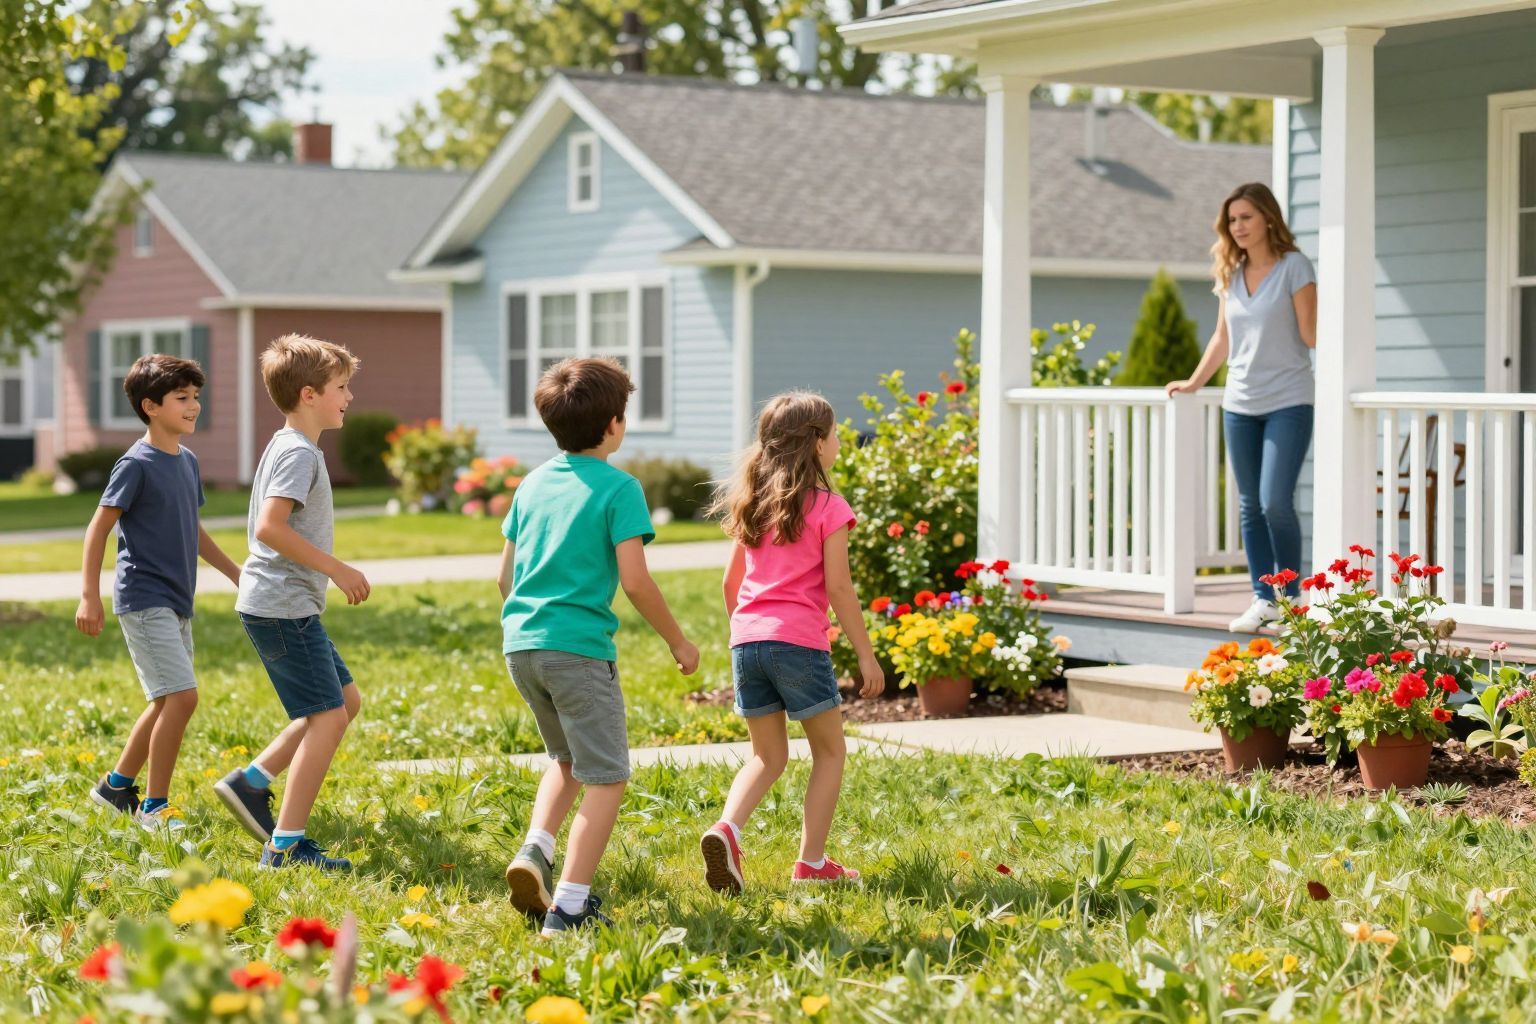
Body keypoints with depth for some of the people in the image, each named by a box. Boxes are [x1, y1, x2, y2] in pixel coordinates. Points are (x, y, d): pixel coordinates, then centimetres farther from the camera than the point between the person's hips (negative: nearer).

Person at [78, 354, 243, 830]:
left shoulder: (187, 461, 10)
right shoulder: (136, 464, -13)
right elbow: (99, 527, -11)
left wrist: (236, 573, 25)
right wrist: (90, 596, -16)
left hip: (176, 602, 9)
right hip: (144, 599, -9)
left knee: (167, 701, 14)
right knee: (181, 696, -15)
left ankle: (117, 785, 29)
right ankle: (154, 806, -6)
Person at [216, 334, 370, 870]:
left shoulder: (287, 446, 15)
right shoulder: (299, 452, -16)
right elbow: (269, 527, -28)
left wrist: (330, 572, 21)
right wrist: (337, 569, -22)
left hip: (288, 604, 11)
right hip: (282, 605, -11)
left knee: (346, 700, 16)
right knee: (329, 716, -9)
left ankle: (251, 781, 16)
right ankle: (285, 846, -7)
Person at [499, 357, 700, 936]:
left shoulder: (533, 484, 12)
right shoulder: (619, 488, -6)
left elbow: (505, 577, 16)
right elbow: (634, 581, -12)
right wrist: (678, 643, -1)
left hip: (520, 644, 7)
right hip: (580, 646, -7)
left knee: (568, 758, 26)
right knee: (606, 779, 1)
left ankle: (534, 853, 6)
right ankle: (569, 905, -6)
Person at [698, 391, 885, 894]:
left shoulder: (754, 505, 14)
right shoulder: (827, 508, -4)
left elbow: (731, 582, 17)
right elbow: (838, 587, -7)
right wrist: (866, 655, -2)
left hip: (747, 640, 6)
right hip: (799, 643, -6)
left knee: (767, 757, 15)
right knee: (829, 752, 11)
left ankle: (727, 829, -10)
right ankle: (812, 862, 8)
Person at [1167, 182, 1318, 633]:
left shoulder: (1294, 267, -5)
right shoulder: (1230, 273, 12)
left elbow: (1310, 335, -7)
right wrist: (1194, 382, 22)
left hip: (1288, 402, -6)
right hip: (1239, 404, 6)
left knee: (1275, 502, -14)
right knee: (1250, 507, 6)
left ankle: (1290, 596, 1)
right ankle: (1263, 599, 13)